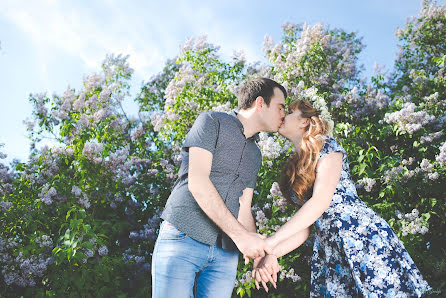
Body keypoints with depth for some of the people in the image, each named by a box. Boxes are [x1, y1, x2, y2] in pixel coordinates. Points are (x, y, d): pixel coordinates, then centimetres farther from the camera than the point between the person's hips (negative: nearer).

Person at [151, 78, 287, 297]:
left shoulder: (255, 155, 19)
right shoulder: (212, 122, -2)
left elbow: (243, 210, 16)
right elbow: (197, 182, -14)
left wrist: (261, 253, -2)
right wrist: (240, 234, -19)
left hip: (225, 252, 6)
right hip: (183, 239, -6)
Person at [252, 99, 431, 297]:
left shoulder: (326, 147, -4)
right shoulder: (293, 168, 15)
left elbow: (321, 201, -19)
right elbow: (303, 229, 11)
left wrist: (271, 241, -23)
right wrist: (271, 255, -6)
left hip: (363, 237, -6)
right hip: (328, 249, 6)